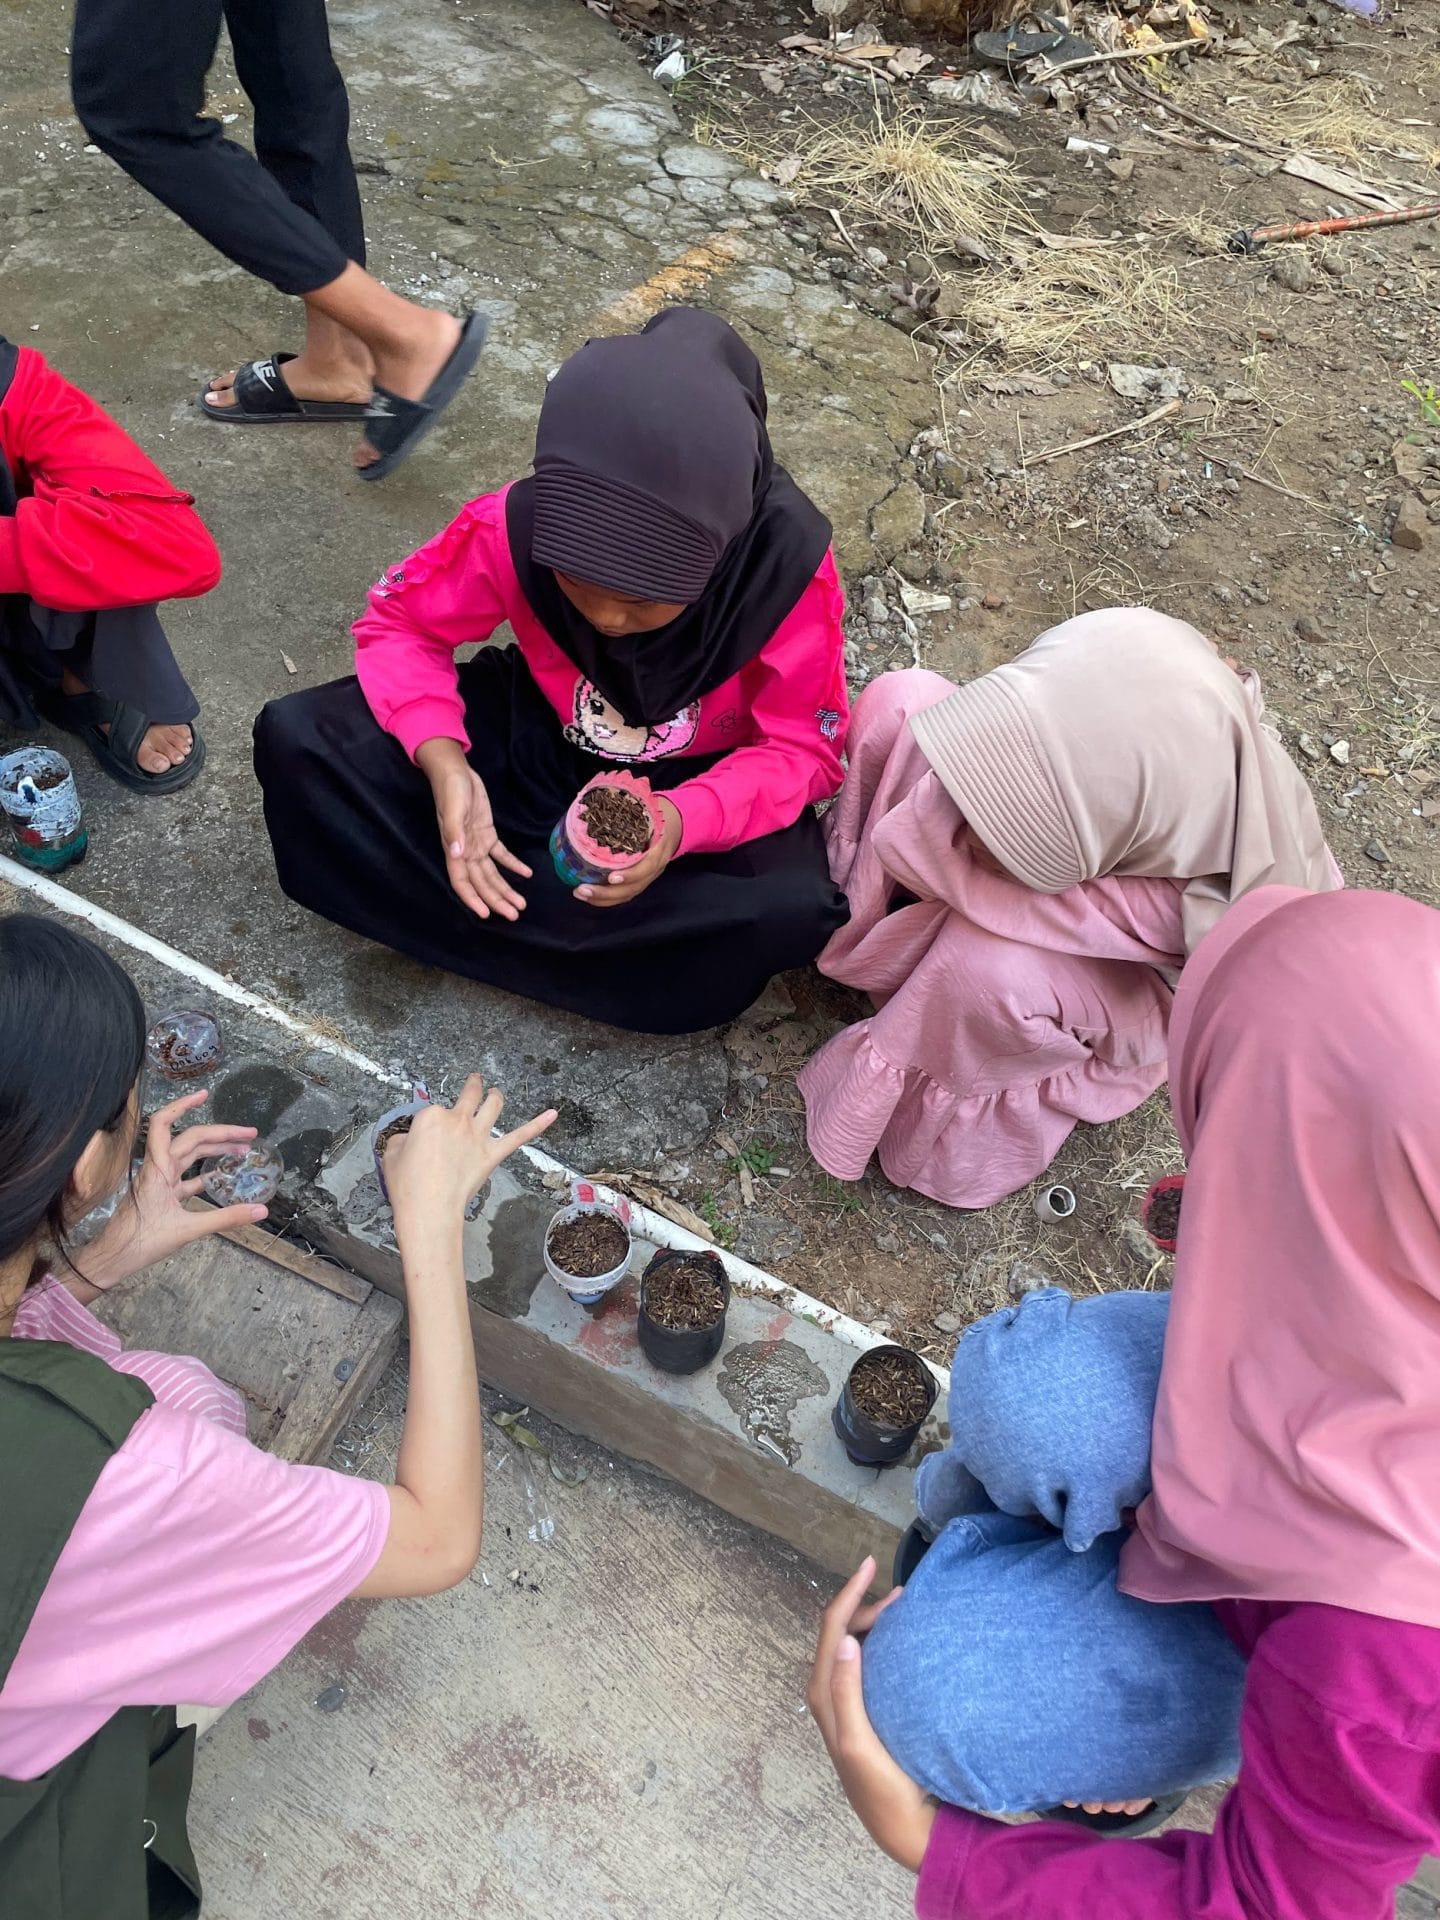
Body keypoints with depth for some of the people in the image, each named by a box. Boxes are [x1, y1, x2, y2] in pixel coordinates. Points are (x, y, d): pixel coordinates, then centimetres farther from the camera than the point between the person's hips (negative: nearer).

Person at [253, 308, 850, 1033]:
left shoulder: (789, 564, -28)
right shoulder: (515, 526, -25)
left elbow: (803, 749, -19)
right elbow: (398, 623, -8)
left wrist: (683, 822, -39)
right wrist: (443, 761, -28)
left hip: (698, 784, -1)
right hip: (537, 737, 2)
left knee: (795, 910, -35)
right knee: (296, 739, -18)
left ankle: (501, 921, -16)